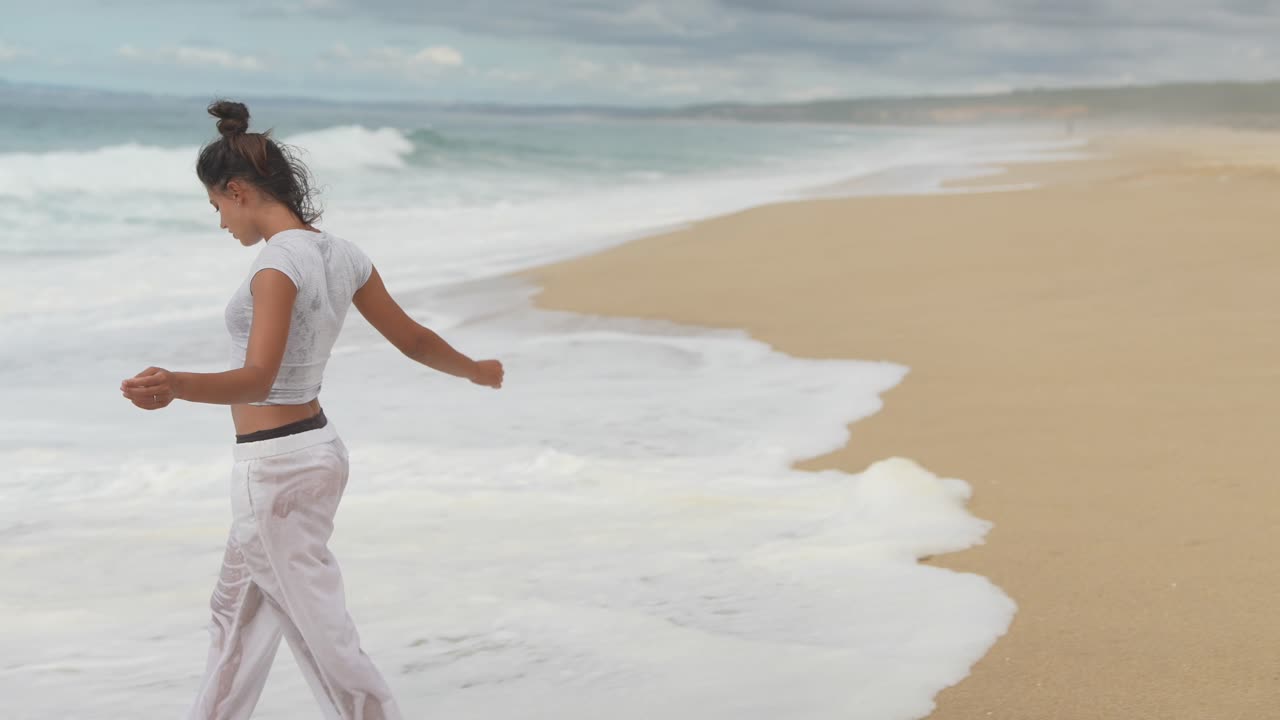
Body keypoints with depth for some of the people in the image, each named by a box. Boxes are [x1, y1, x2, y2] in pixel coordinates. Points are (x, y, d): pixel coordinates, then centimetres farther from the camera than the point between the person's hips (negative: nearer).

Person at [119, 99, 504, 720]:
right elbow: (413, 340, 11)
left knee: (324, 636, 0)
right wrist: (476, 370, 30)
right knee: (238, 610, 21)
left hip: (275, 468, -9)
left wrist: (174, 386, -47)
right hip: (316, 450, 9)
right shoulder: (341, 255, 3)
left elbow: (257, 379, -30)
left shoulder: (280, 260, -21)